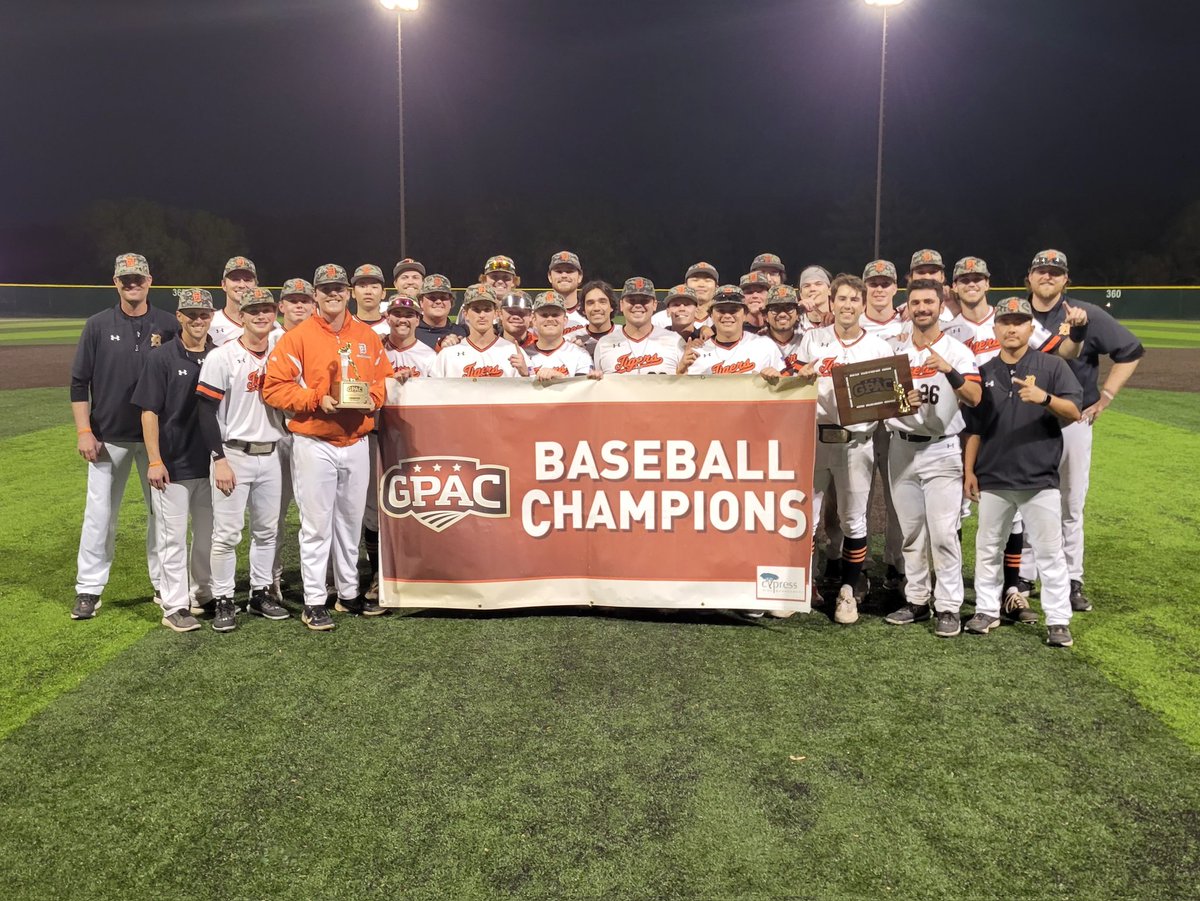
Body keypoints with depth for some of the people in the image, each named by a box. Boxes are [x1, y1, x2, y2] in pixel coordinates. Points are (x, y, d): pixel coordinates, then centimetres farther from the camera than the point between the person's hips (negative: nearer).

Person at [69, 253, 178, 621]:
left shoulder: (169, 325, 1)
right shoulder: (98, 325, 1)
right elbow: (79, 382, 3)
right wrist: (84, 431, -5)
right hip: (108, 437, 0)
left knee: (162, 510, 7)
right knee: (99, 513, 3)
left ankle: (165, 584, 19)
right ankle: (88, 590, 13)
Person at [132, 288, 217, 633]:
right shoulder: (162, 357, -6)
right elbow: (149, 411, -7)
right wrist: (155, 461, -13)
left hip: (210, 462, 4)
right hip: (173, 465, -4)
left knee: (209, 533, 15)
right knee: (173, 536, 2)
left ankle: (204, 594, 30)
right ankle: (175, 607, 10)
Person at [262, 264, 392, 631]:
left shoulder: (368, 338, 10)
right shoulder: (297, 337, -5)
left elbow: (385, 378, 15)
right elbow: (274, 386, -9)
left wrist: (372, 396, -6)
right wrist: (316, 400, -18)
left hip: (357, 444, 5)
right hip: (314, 445, -4)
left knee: (351, 522, 14)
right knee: (316, 525, -1)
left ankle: (349, 593, 27)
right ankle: (314, 602, 8)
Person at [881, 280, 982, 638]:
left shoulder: (957, 351, -1)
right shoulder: (894, 350, 9)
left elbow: (974, 399, -14)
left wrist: (949, 371, -29)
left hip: (941, 450, -3)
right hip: (901, 447, 4)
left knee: (943, 531, -7)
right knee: (911, 531, 10)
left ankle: (949, 607, 1)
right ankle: (916, 600, 20)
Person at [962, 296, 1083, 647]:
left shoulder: (1053, 366, 0)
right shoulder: (984, 372, 8)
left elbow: (1074, 412, -10)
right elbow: (973, 428, 10)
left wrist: (1044, 398, -29)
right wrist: (968, 470, 5)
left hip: (1040, 479, -3)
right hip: (993, 479, 3)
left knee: (1050, 552, 2)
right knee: (988, 549, 12)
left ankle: (1058, 619, 12)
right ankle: (987, 610, 25)